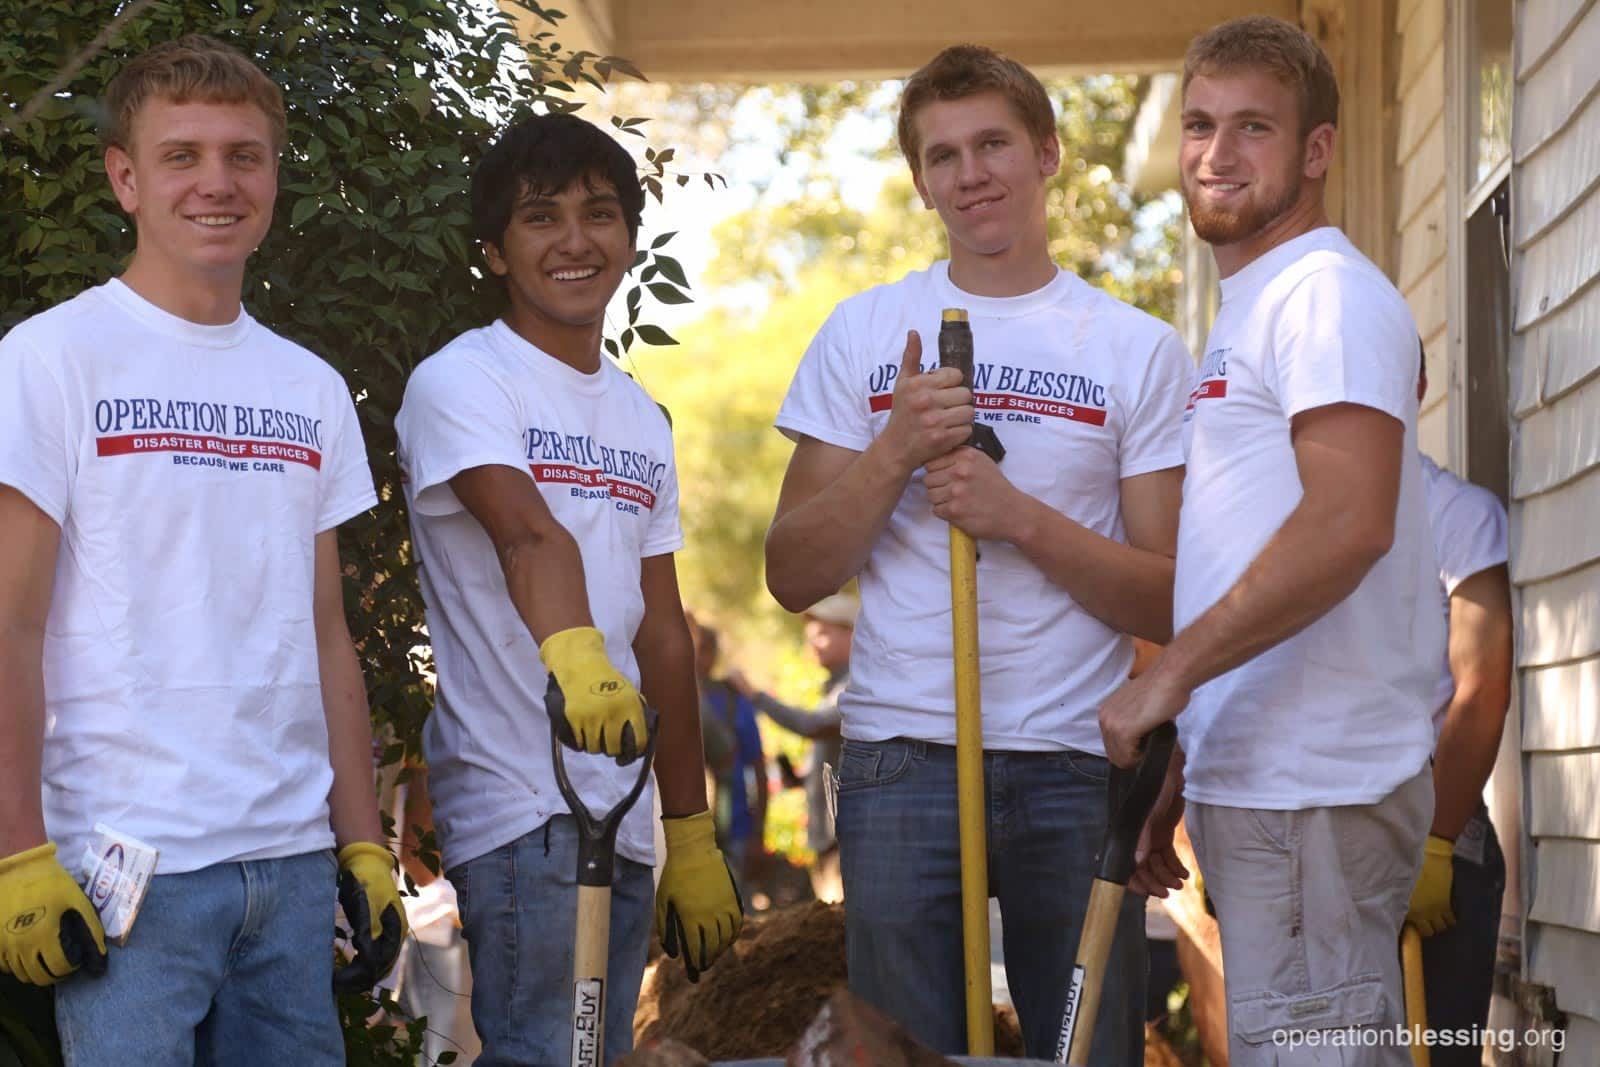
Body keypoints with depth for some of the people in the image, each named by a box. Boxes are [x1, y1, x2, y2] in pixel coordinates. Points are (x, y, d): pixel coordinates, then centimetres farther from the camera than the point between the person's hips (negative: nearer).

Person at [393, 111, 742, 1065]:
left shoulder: (642, 420, 18)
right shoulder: (460, 384, -6)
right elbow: (528, 534, -27)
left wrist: (691, 835, 16)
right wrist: (573, 649, -46)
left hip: (624, 819, 7)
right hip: (517, 807, -7)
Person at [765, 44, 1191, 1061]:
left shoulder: (1140, 349, 6)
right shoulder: (862, 335, 10)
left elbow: (1171, 604, 2)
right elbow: (793, 577, 7)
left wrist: (1023, 518, -12)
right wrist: (896, 452, -7)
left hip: (1077, 761, -1)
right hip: (903, 759, 1)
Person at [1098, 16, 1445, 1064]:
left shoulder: (1329, 293, -9)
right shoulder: (1248, 310, 22)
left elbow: (1349, 524, -24)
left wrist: (1171, 672, -19)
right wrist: (1181, 779, 20)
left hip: (1311, 794, -10)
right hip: (1250, 780, 10)